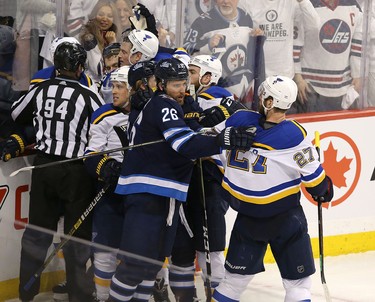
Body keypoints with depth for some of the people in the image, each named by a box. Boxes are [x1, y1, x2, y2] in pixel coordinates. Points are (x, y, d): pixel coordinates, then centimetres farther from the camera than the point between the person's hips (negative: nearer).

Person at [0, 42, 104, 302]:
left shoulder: (40, 90, 2)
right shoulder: (88, 97, -10)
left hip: (43, 166, 4)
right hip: (76, 172, -4)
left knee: (38, 230, 12)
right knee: (77, 234, 4)